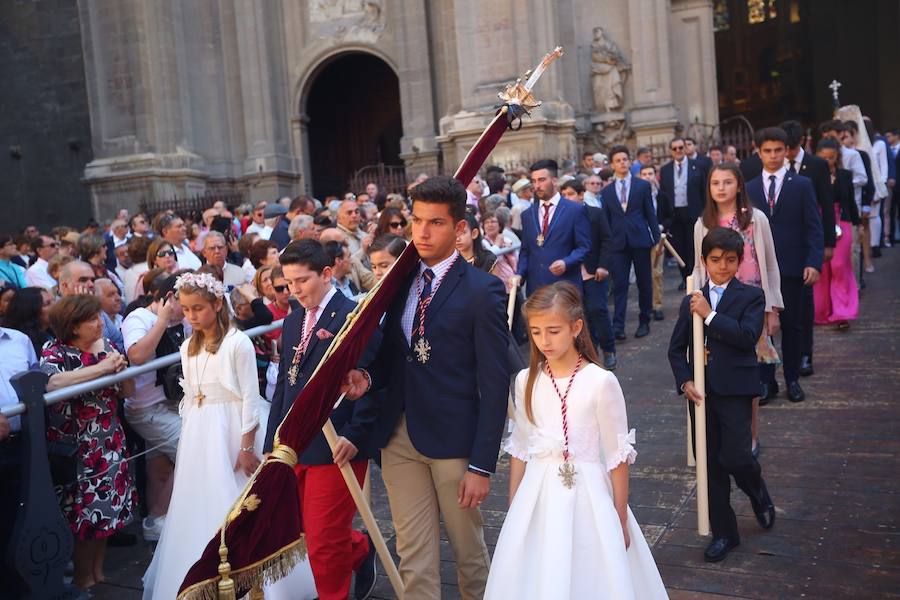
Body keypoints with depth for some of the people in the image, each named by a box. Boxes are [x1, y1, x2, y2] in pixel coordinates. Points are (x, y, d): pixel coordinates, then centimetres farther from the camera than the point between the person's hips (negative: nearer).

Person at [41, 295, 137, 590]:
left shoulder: (107, 345, 3)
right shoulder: (54, 352, -11)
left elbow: (128, 392, 8)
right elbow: (52, 383, -34)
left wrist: (122, 370, -12)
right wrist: (101, 367, -29)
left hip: (109, 441, 5)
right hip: (74, 446, -5)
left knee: (107, 504, 12)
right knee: (82, 509, 4)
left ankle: (98, 568, 31)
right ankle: (83, 575, 24)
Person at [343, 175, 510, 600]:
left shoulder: (483, 290, -11)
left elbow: (494, 385, -12)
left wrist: (482, 465, -13)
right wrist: (367, 379, -6)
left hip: (453, 439, -4)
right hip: (399, 437, 4)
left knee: (469, 552, 17)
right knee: (414, 559, 12)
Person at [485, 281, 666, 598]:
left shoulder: (601, 382, -12)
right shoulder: (526, 380, 0)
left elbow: (617, 455, -6)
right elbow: (519, 449, 8)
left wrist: (620, 519, -2)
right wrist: (513, 508, 11)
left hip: (587, 496, -3)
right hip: (538, 497, 3)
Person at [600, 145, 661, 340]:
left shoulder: (643, 185, 5)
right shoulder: (606, 191, 9)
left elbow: (650, 214, 4)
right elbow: (606, 220, 9)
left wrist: (657, 238, -1)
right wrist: (605, 246, 4)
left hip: (640, 240, 0)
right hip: (618, 243, 1)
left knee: (644, 283, 7)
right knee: (619, 285, -3)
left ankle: (644, 322, 19)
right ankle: (618, 326, -5)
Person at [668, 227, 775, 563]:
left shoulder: (751, 296, -1)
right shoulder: (691, 301, 10)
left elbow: (748, 336, -18)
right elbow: (676, 348, 11)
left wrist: (710, 314, -18)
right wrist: (685, 381, -4)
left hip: (735, 390, -4)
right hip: (700, 392, 4)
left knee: (735, 456, -10)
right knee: (710, 464, 8)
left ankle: (759, 496, 26)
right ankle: (724, 533, 22)